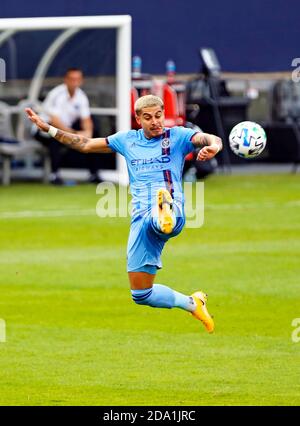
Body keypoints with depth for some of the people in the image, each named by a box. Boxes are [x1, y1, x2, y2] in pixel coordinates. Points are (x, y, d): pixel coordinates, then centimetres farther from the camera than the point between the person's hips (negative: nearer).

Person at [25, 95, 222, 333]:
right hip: (140, 220, 5)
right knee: (141, 295, 5)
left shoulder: (177, 136, 7)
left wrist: (212, 147, -35)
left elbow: (212, 140, -10)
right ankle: (192, 304, 24)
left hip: (174, 211, -5)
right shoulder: (127, 140, 20)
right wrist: (47, 128, 25)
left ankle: (166, 216, -80)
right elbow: (85, 144, 28)